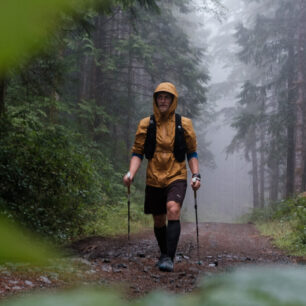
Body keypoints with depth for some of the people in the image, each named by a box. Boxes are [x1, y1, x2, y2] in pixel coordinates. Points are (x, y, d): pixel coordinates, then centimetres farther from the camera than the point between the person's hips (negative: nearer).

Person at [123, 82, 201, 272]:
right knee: (158, 221, 11)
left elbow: (192, 153, 9)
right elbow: (137, 153, 4)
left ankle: (169, 258, -24)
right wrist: (131, 173, -11)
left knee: (173, 210, -26)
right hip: (154, 179, 2)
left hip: (176, 177, -2)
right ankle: (164, 254, 33)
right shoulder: (146, 124, 3)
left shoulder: (184, 124, 2)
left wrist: (196, 175, -2)